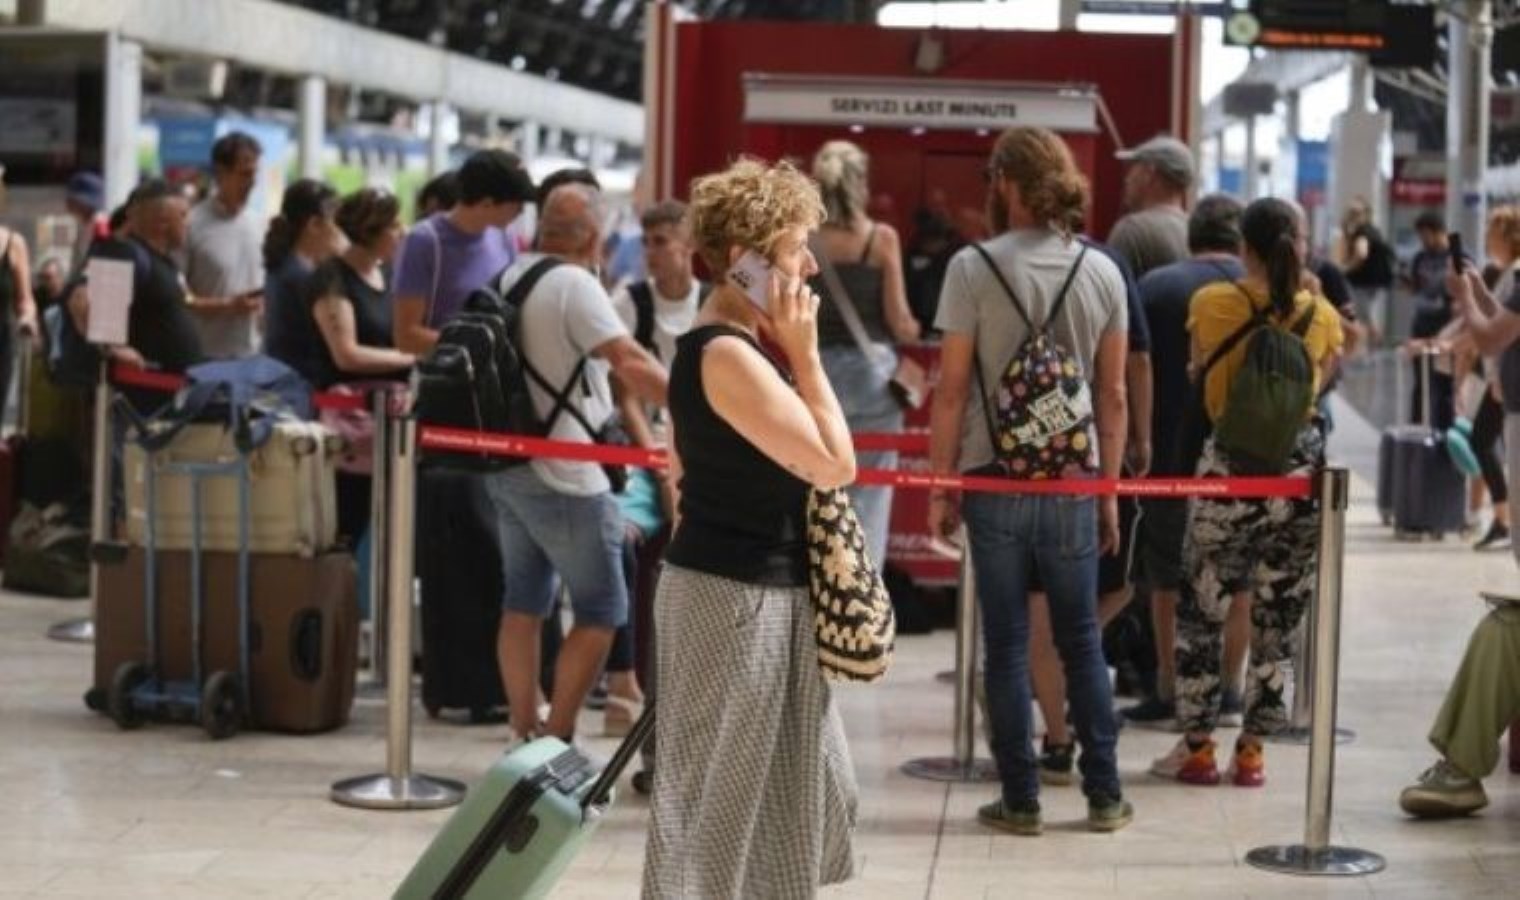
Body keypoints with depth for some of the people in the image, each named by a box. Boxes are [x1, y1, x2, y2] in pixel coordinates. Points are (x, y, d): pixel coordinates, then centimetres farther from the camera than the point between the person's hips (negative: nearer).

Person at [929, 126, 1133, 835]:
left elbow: (952, 390, -7)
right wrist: (1108, 492, 13)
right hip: (1074, 481, 3)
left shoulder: (974, 268, -8)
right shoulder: (1101, 272, 2)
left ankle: (1021, 799, 10)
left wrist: (941, 486, 1)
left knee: (1007, 645, 6)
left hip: (996, 481, -2)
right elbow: (1113, 395, 5)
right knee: (1082, 642, 13)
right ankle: (1104, 795, 17)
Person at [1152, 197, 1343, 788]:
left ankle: (1197, 746, 13)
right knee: (1277, 617, 9)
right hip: (1300, 465, 2)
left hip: (1229, 466, -2)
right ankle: (1251, 751, 13)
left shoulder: (1212, 304, -6)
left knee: (1201, 608, 10)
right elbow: (1318, 387, 8)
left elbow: (1197, 375, 5)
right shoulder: (1322, 315, -1)